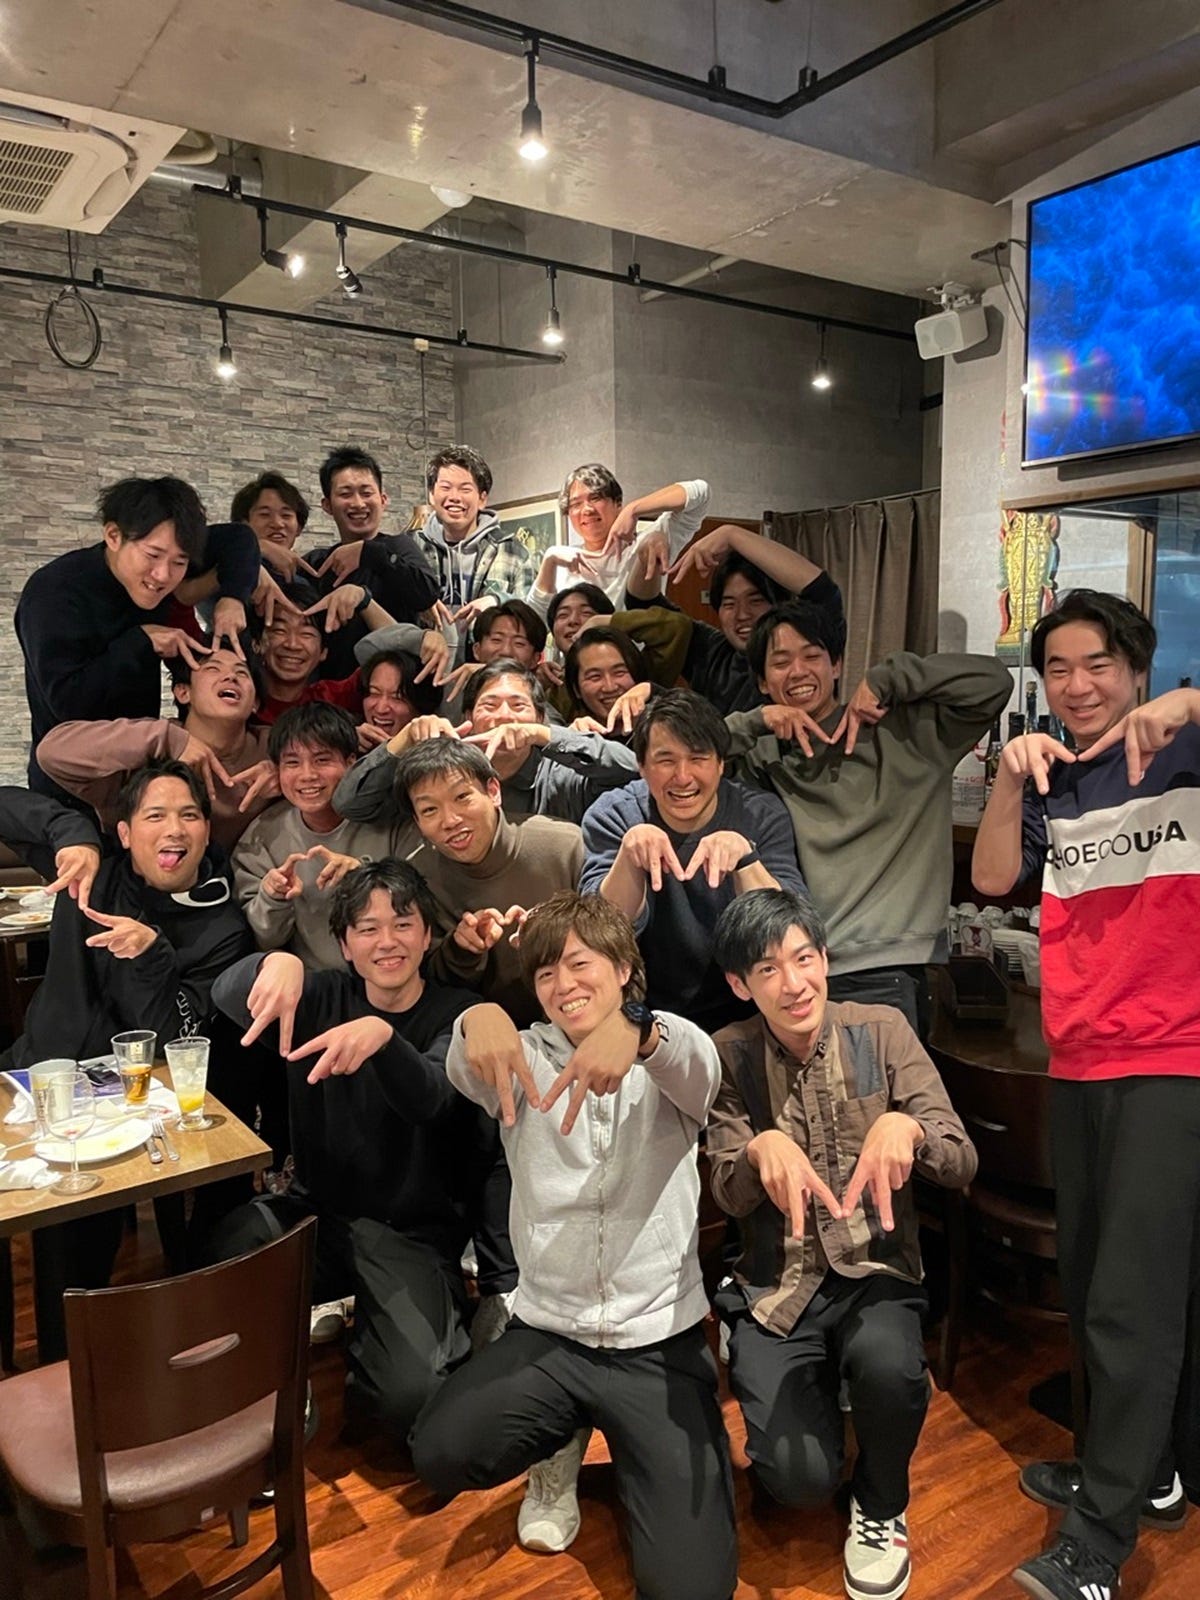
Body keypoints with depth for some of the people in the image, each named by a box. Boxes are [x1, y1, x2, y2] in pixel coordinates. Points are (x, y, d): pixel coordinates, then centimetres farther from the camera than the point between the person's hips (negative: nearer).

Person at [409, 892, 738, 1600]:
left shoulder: (667, 1063, -2)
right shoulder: (526, 1059, 3)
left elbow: (700, 1063, -26)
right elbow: (468, 1071, -19)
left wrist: (635, 1029, -50)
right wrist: (477, 1019, -45)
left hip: (661, 1340, -2)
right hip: (547, 1332, 2)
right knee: (441, 1452, -23)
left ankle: (641, 1460, 22)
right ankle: (561, 1443, 11)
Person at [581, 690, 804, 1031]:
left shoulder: (761, 814, -5)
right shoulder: (612, 816, -5)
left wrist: (745, 854, -32)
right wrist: (629, 851, -32)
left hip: (740, 1013, 1)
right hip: (648, 1013, 0)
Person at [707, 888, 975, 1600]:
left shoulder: (882, 1030, -6)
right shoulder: (730, 1055, -5)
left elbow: (963, 1164, -9)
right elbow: (729, 1193, -9)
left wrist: (906, 1126, -32)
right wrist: (762, 1148, -33)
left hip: (875, 1266, 0)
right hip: (777, 1282, 0)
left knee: (889, 1364, -32)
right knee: (799, 1479, -16)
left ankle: (881, 1505, 2)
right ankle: (816, 1390, 22)